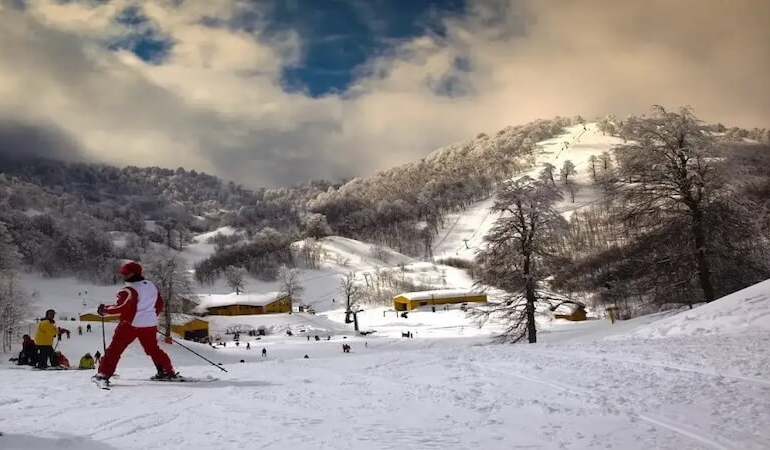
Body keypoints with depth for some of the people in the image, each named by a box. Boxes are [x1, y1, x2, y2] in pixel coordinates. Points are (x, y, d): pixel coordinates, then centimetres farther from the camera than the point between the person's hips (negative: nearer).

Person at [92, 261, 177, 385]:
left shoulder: (129, 290, -15)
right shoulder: (151, 285, 8)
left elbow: (120, 307, -19)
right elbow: (159, 304, 17)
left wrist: (104, 310, -5)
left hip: (131, 324, -7)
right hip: (150, 325, 7)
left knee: (115, 349, 4)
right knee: (153, 349, 20)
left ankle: (104, 374, 0)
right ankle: (168, 371, 20)